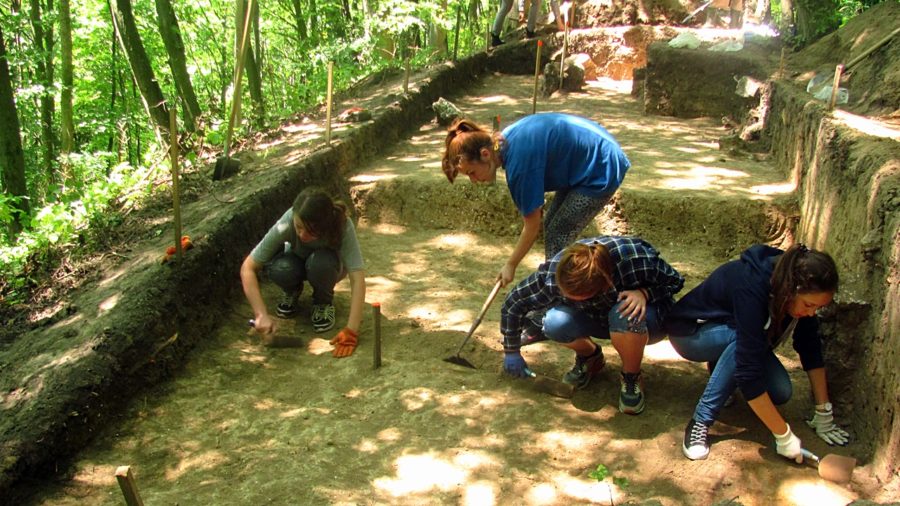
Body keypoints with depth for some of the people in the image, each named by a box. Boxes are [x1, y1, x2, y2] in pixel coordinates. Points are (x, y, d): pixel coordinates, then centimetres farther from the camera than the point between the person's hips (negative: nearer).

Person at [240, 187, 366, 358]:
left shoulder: (342, 225, -37)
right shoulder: (286, 225, -35)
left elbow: (357, 277, -42)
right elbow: (248, 268, -32)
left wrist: (350, 331, -50)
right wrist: (261, 315, -43)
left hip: (328, 265, -1)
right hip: (298, 260, 1)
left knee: (320, 263, -37)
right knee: (279, 269, -34)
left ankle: (324, 301, -4)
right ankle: (293, 292, 2)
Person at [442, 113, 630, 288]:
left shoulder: (519, 163, -29)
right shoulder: (506, 139, -5)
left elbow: (532, 226, -18)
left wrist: (510, 265, -7)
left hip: (600, 172, -9)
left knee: (556, 238, -7)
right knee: (551, 227, 13)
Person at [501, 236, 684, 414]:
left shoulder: (636, 260, -36)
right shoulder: (552, 274, -29)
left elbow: (674, 281, -15)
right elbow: (513, 304, -13)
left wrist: (644, 293, -35)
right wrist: (511, 352, -4)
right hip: (597, 317, 3)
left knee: (627, 315, -38)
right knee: (555, 323, -28)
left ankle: (632, 377, -8)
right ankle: (589, 356, 7)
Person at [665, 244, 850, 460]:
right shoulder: (751, 287, -40)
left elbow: (810, 347, -10)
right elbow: (749, 371, -41)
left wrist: (824, 413, -10)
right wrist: (784, 436, -36)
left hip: (739, 334, 6)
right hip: (691, 332, -6)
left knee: (780, 391, -17)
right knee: (741, 338, -37)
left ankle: (724, 374, 12)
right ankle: (701, 421, -26)